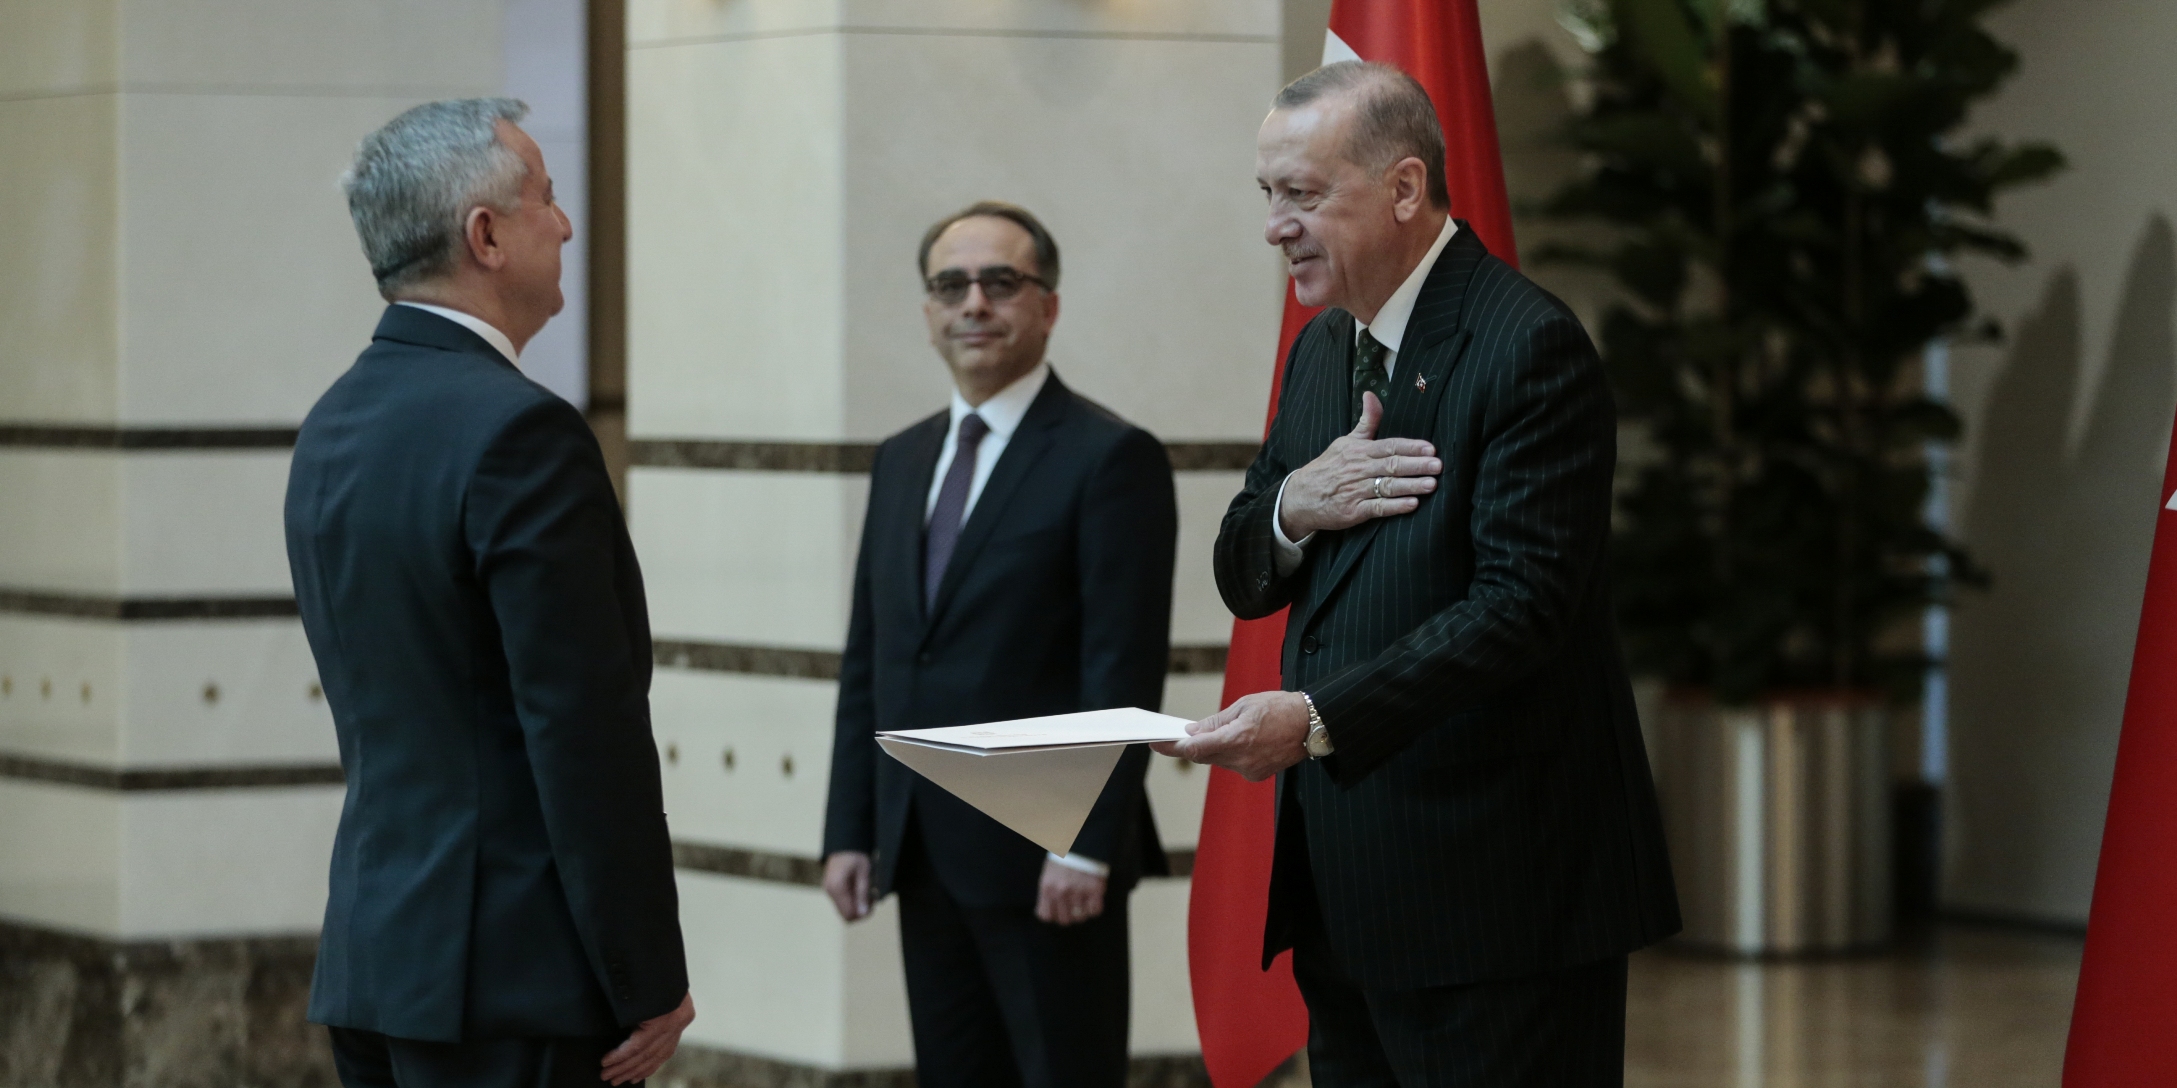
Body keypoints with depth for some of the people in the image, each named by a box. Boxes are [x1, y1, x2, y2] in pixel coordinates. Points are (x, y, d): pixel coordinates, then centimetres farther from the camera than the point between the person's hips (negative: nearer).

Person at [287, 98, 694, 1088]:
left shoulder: (333, 427, 13)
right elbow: (587, 732, -18)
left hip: (371, 947, 9)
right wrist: (651, 983, -13)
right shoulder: (519, 432, -16)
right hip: (513, 971, -9)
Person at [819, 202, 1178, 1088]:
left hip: (1045, 857, -7)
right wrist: (850, 831, 9)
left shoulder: (1110, 458, -7)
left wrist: (1086, 847, -18)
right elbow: (867, 662, 16)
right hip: (923, 852, 7)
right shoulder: (902, 461, 15)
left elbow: (1124, 673, -13)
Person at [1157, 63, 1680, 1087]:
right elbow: (1244, 580, 18)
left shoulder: (1528, 347, -13)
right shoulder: (1322, 350, 16)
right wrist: (1294, 509, -6)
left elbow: (1522, 605, -21)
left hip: (1493, 883, -8)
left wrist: (1318, 717, -29)